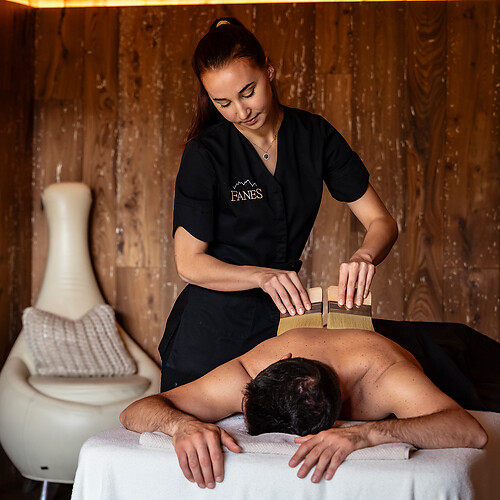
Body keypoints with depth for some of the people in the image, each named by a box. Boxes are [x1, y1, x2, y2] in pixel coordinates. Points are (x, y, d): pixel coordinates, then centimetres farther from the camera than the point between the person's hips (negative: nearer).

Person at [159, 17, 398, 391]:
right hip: (211, 330, -3)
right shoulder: (205, 154, -13)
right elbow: (189, 263, -14)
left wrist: (364, 257, -26)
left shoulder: (315, 136, -4)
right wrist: (263, 276, -30)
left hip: (282, 317, 3)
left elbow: (382, 221, -4)